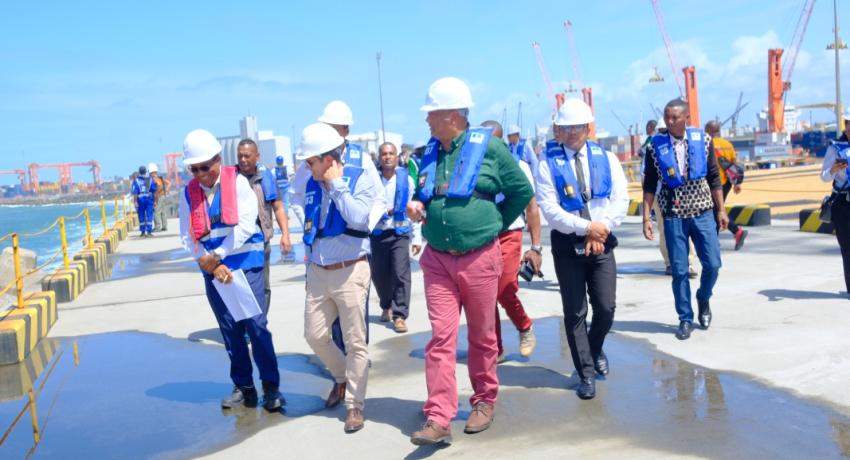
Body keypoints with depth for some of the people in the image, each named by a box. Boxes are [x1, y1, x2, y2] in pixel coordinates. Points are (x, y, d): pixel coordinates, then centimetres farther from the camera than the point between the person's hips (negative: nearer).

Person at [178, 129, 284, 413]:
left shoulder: (237, 181, -5)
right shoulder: (188, 192, 4)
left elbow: (245, 225, -13)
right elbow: (187, 237, 2)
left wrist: (217, 255, -12)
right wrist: (212, 265, -9)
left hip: (245, 264, -3)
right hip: (212, 270, 4)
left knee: (256, 325, -5)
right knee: (230, 330, 9)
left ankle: (271, 387, 4)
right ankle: (243, 387, 19)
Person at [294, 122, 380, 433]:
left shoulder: (360, 178, -9)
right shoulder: (310, 184, 5)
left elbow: (358, 219, -24)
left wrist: (336, 184, -18)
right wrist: (310, 254, 17)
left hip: (349, 271, -5)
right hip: (318, 272, 6)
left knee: (355, 342, 1)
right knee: (314, 335, 11)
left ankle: (354, 405, 16)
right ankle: (342, 376, 39)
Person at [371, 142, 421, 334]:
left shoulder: (406, 179, 0)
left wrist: (417, 238, 1)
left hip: (400, 233, -1)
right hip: (377, 234, 1)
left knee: (401, 274, -9)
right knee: (378, 274, 12)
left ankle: (400, 315, -2)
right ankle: (386, 306, 36)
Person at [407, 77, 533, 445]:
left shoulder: (487, 146, -7)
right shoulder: (430, 152, 7)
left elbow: (522, 190, 0)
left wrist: (495, 224, 2)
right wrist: (416, 205, 0)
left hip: (479, 258, -3)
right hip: (437, 259, 3)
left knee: (482, 337, 11)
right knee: (441, 337, -2)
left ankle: (484, 401, 30)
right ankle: (438, 419, 1)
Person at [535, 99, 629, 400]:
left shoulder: (606, 158, 6)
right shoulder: (549, 163, -3)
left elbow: (621, 199, -1)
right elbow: (550, 209, -12)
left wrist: (602, 229, -14)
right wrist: (586, 228, -17)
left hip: (602, 243, 2)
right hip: (567, 245, -2)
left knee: (606, 308, 1)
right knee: (575, 312, 2)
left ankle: (595, 349, 32)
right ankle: (586, 373, 14)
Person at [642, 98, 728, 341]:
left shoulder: (703, 140, 1)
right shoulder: (655, 146, -2)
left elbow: (714, 177, 7)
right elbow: (650, 185, 2)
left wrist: (721, 210, 5)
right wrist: (646, 217, -3)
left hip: (703, 213, 1)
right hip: (673, 216, -1)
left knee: (712, 264, 0)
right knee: (679, 270, 2)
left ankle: (703, 299, 30)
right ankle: (685, 318, 16)